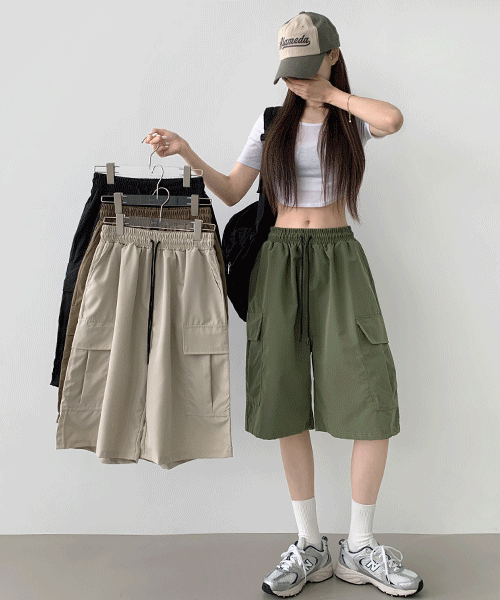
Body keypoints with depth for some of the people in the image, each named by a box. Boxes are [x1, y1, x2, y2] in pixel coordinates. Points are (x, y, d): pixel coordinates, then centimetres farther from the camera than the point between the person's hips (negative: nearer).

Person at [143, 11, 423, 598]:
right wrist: (188, 154, -1)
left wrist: (328, 91, -4)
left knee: (373, 394, -10)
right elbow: (232, 192, 12)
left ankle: (359, 547, 6)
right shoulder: (271, 122, 13)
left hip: (338, 259, -1)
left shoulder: (352, 120, 8)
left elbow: (393, 119, -17)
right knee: (287, 400, -1)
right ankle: (309, 545, 13)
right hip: (280, 259, 2)